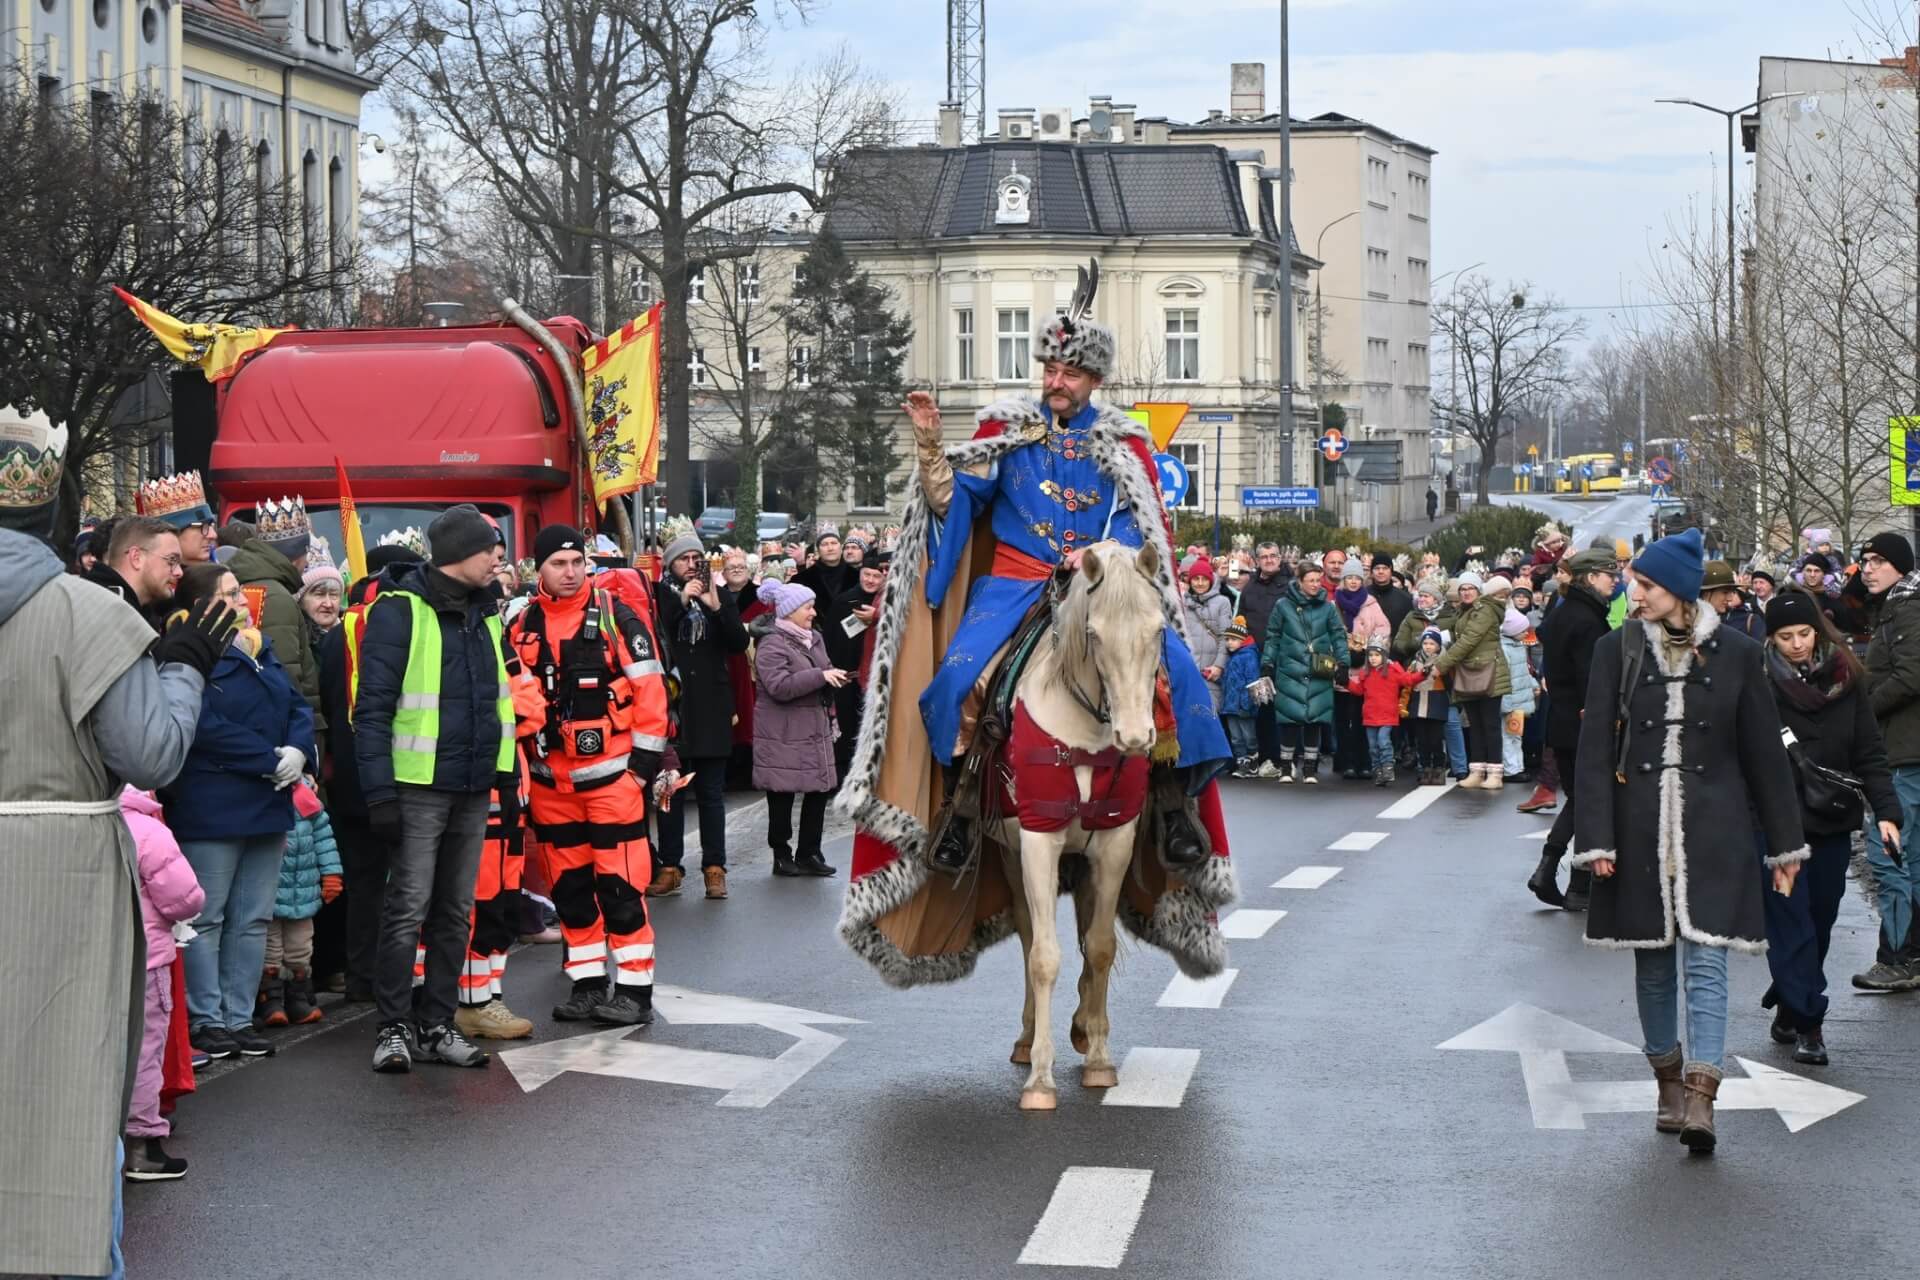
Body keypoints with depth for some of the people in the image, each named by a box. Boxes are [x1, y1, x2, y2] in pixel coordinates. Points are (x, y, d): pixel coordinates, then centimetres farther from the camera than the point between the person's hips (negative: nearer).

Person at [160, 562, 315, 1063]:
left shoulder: (261, 651, 16)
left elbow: (297, 708, 14)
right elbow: (208, 727, -21)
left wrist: (299, 751, -7)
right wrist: (271, 759, -17)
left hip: (267, 806, 8)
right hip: (211, 809, -8)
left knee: (253, 919, 10)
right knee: (207, 919, -2)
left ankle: (239, 1017, 16)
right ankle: (206, 1020, 3)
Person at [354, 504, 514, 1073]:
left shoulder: (484, 611, 14)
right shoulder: (400, 610, -9)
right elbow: (373, 706, -12)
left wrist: (506, 775, 15)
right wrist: (379, 791, -17)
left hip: (474, 788, 7)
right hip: (419, 786, -7)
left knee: (455, 911, 10)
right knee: (408, 908, -5)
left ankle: (437, 1024, 16)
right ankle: (395, 1027, 2)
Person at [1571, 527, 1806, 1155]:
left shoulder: (1735, 654, 0)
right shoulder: (1618, 649, 1)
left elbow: (1764, 750, 6)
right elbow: (1595, 747, 0)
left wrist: (1784, 842, 8)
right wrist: (1597, 838, -7)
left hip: (1713, 830, -2)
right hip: (1640, 829, 2)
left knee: (1705, 961, -10)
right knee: (1653, 962, 9)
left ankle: (1700, 1100, -16)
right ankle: (1670, 1081, 23)